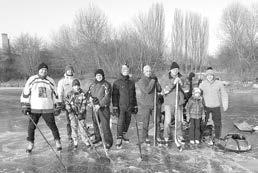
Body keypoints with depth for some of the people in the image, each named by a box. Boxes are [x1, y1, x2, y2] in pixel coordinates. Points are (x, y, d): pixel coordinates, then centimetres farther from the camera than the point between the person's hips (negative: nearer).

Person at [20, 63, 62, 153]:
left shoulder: (51, 81, 3)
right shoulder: (32, 80, -2)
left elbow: (55, 94, 12)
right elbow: (25, 93, 2)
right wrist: (25, 106, -2)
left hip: (47, 108, 0)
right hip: (34, 108, 0)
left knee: (52, 125, 1)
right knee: (31, 126, 2)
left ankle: (57, 142, 18)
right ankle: (30, 144, 20)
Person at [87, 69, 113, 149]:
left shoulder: (106, 85, -8)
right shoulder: (92, 85, 11)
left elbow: (107, 97, -16)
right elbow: (88, 94, 15)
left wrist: (100, 105, -23)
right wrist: (93, 98, -6)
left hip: (104, 108, -6)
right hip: (94, 107, 6)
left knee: (105, 125, -6)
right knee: (95, 123, 15)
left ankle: (108, 142, 6)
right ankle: (97, 138, 35)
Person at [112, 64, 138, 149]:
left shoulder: (131, 83, 10)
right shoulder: (117, 83, -3)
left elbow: (134, 95, 16)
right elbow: (114, 96, -5)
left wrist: (135, 106, 14)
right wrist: (115, 107, -10)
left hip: (130, 107, 5)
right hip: (121, 107, -4)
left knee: (127, 122, 13)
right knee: (120, 122, -8)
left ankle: (123, 135, 32)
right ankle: (119, 139, 0)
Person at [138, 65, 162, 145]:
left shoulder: (153, 79, 10)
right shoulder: (141, 81, -4)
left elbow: (159, 90, 2)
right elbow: (147, 90, -18)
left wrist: (156, 81, -8)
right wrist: (152, 81, -15)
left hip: (155, 104, 4)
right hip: (146, 105, -4)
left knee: (157, 121, 9)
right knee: (146, 122, 2)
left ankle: (158, 137, 21)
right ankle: (145, 138, 14)